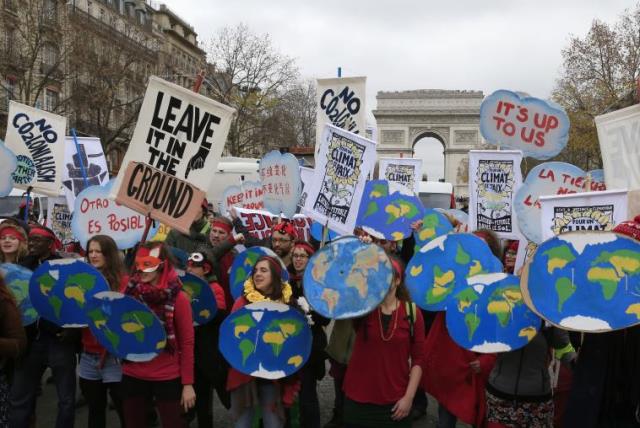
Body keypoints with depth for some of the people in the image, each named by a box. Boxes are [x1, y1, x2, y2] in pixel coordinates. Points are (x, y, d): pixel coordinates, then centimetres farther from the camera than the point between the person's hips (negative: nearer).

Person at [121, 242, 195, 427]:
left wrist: (187, 383, -9)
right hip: (132, 376, 4)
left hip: (167, 378, -4)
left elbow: (187, 342, -8)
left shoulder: (177, 297, -11)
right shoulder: (130, 291, 0)